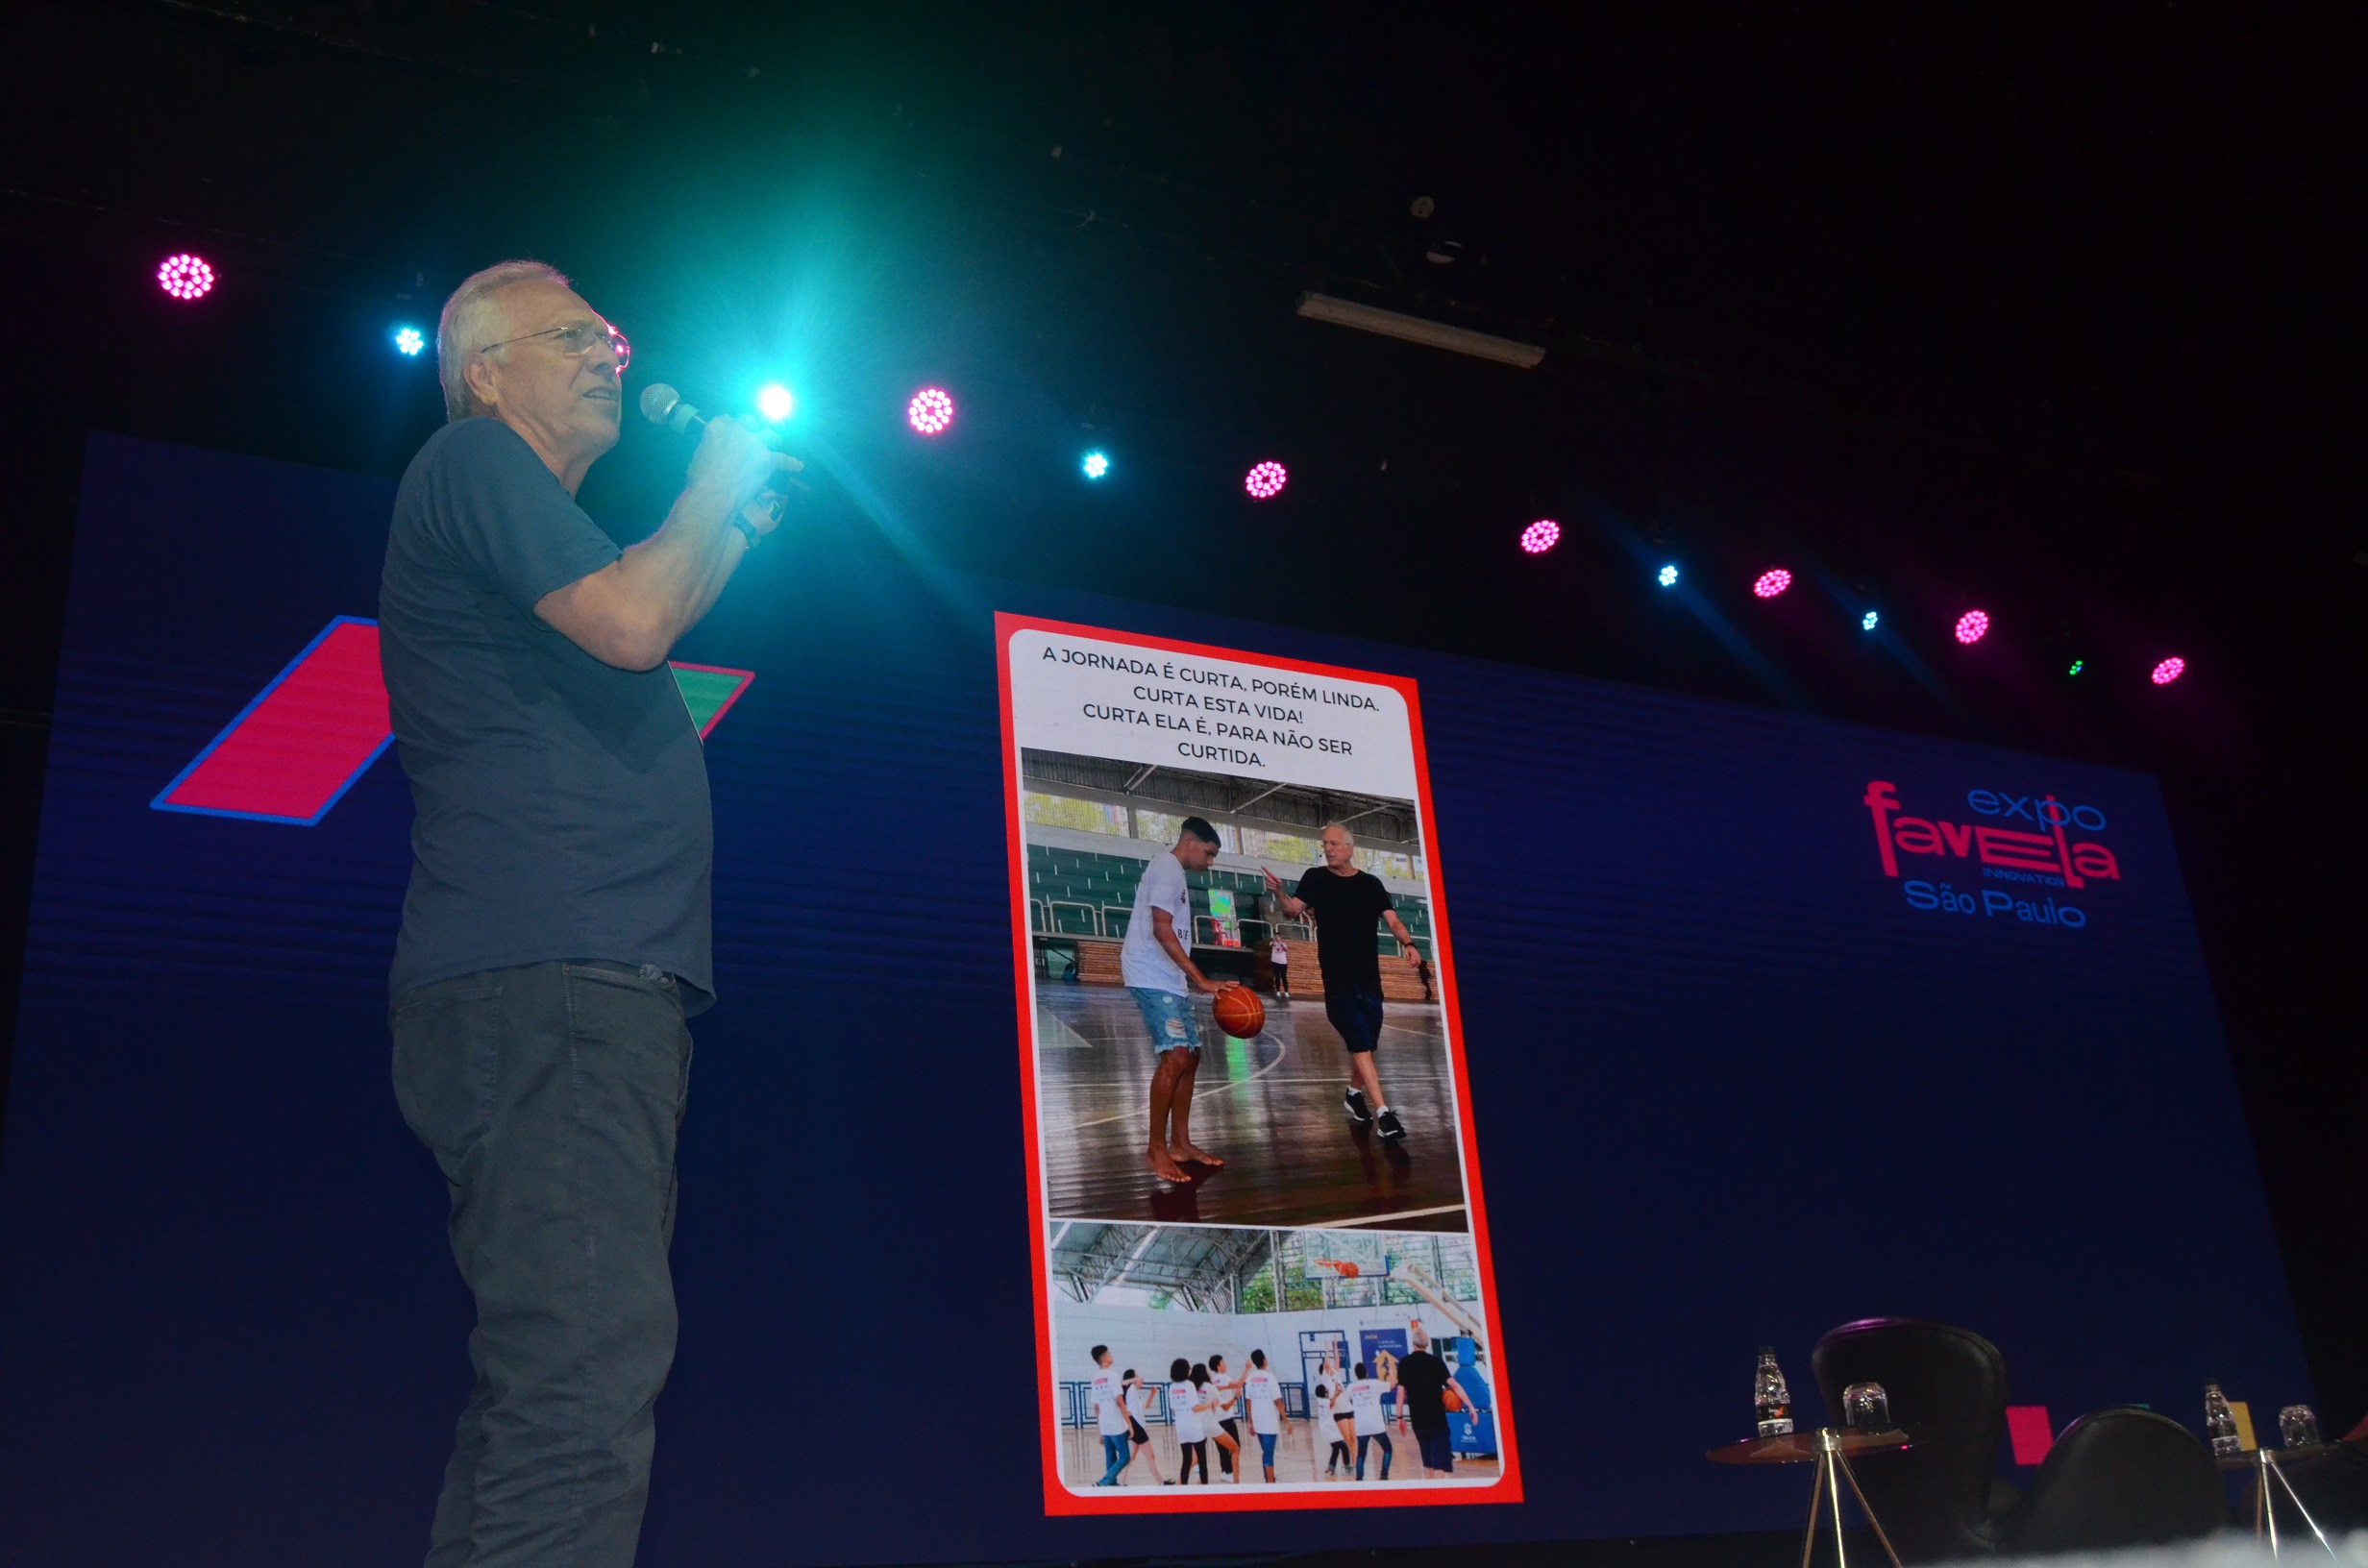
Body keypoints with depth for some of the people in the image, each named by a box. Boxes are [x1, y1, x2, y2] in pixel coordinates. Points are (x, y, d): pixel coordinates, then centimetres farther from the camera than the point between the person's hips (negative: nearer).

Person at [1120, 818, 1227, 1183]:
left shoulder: (1173, 872, 21)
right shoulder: (1167, 868, -11)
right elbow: (1161, 930, -21)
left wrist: (1192, 981, 25)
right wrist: (1201, 980, -23)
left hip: (1168, 981, 11)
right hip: (1153, 979, -11)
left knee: (1189, 1056, 11)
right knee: (1176, 1056, -17)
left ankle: (1180, 1143, 16)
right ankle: (1156, 1148, -12)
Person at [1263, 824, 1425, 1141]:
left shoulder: (1370, 884, 6)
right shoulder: (1316, 878, 3)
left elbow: (1392, 921, -1)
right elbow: (1294, 910, -6)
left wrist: (1408, 943, -21)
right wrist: (1279, 893, -27)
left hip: (1368, 976, 3)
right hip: (1337, 978, -3)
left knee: (1365, 1043, 13)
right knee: (1360, 1042, -13)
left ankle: (1354, 1093, 37)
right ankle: (1382, 1111, -18)